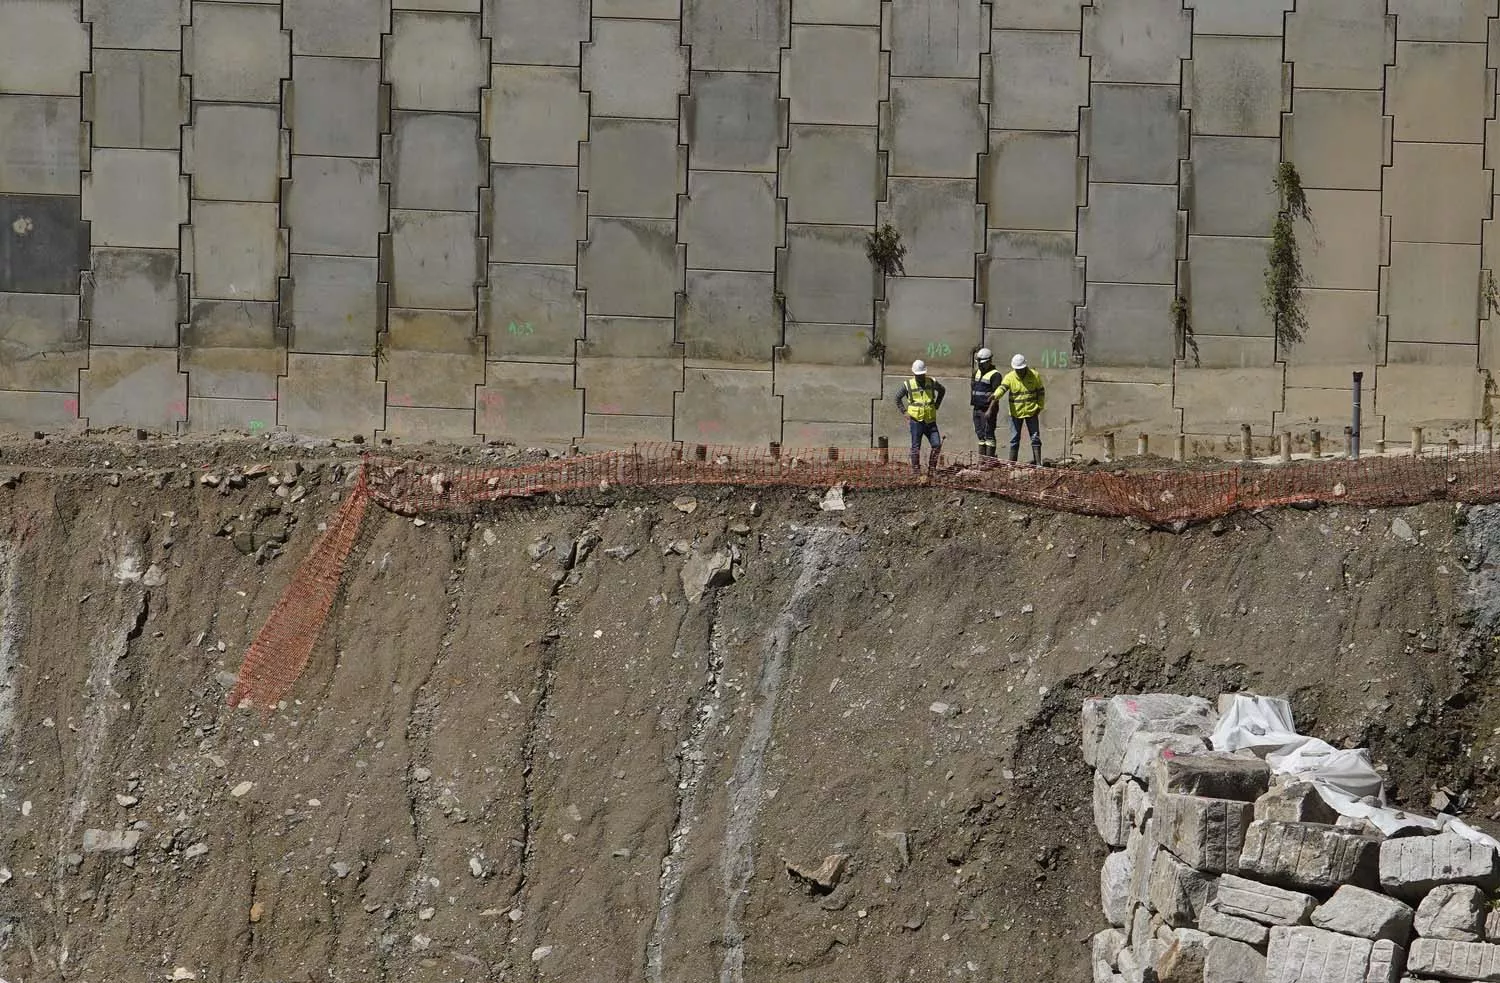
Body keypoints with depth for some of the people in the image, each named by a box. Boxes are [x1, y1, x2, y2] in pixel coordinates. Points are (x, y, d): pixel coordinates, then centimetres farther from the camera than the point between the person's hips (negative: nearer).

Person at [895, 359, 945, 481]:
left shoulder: (932, 383, 3)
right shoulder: (908, 385, -3)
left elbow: (942, 391, 23)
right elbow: (898, 398, 10)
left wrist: (936, 406, 15)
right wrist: (905, 412, 1)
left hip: (930, 420, 2)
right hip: (916, 421, -2)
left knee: (937, 445, -3)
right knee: (916, 448, 0)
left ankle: (932, 470, 9)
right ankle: (916, 472, 6)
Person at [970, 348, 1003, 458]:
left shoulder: (994, 374, -11)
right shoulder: (977, 372, 15)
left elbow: (996, 394, -17)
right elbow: (972, 386, 31)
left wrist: (990, 410, -23)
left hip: (988, 409, -9)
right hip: (977, 408, 9)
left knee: (988, 435, -9)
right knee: (980, 434, 11)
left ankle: (989, 458, -10)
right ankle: (981, 456, 16)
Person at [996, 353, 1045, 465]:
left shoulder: (1035, 375, -5)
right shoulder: (1009, 377, -8)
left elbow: (1041, 392, 4)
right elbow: (1002, 388, -24)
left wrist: (1040, 407, -3)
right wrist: (995, 396, -45)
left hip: (1031, 412, 0)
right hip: (1016, 413, 0)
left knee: (1035, 438, 1)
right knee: (1015, 439, 5)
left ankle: (1038, 463, 4)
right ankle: (1011, 463, 10)